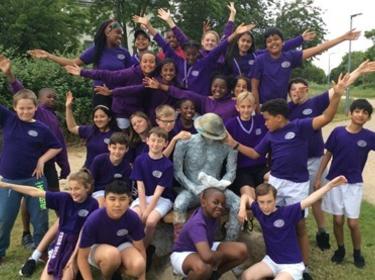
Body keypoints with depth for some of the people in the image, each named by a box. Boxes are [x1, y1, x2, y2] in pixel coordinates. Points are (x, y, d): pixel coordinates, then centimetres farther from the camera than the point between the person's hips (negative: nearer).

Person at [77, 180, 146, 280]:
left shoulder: (133, 218, -24)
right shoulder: (93, 220, -31)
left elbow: (140, 249, -10)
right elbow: (82, 257, -20)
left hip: (122, 245, 2)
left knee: (138, 265, -29)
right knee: (112, 254, -38)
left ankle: (115, 268, 4)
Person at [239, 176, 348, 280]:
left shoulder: (287, 212, -19)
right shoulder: (259, 211, -6)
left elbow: (309, 200, -29)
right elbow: (246, 196, 10)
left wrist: (329, 185, -39)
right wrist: (242, 208, -12)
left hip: (291, 264, -5)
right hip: (271, 260, 5)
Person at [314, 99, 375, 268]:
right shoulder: (338, 132, -7)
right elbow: (327, 156, 0)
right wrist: (318, 178, 0)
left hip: (354, 184, 0)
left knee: (353, 222, 1)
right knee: (338, 220, 8)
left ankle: (357, 252, 26)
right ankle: (340, 249, 31)